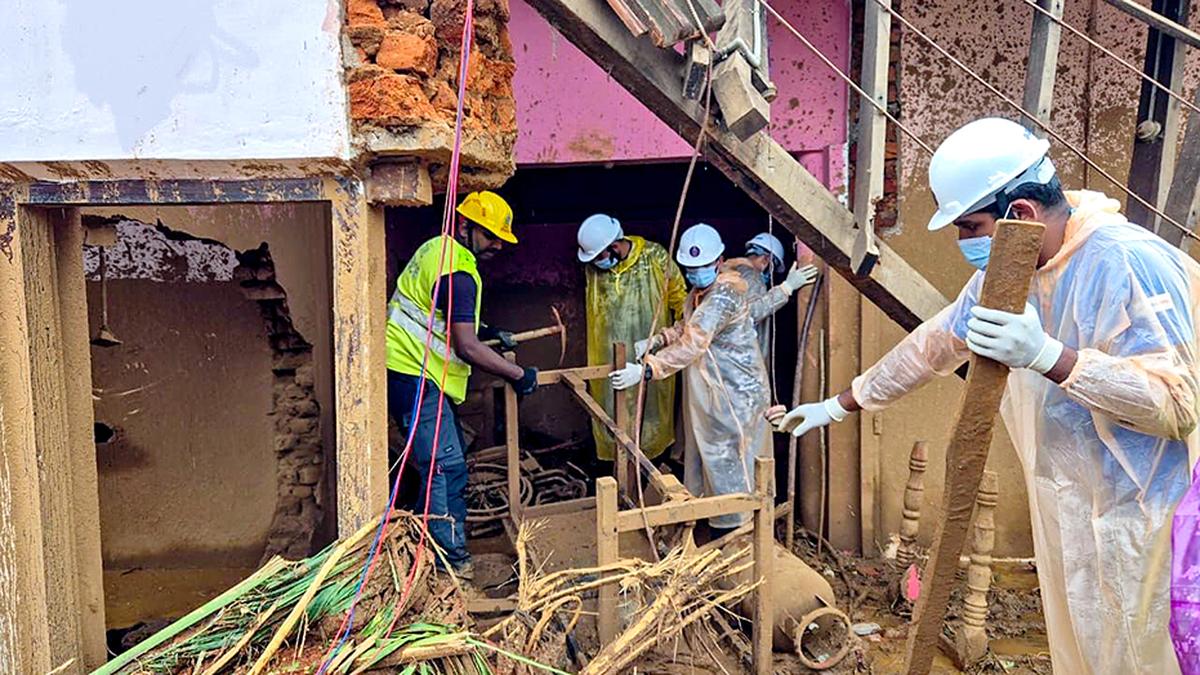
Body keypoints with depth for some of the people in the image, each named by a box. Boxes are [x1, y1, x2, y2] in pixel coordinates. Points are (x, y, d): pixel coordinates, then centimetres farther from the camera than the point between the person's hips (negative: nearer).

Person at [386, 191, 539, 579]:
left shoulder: (438, 249, 14)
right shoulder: (458, 272, -19)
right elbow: (467, 348, -24)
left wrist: (484, 332, 19)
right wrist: (519, 375, -15)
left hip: (416, 375, 11)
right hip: (416, 377, -11)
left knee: (451, 459, 17)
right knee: (445, 466, -10)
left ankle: (427, 538, 27)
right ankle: (452, 559, -4)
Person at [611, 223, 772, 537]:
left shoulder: (725, 294, -25)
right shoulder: (701, 289, 7)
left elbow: (692, 345, -33)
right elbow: (687, 327, 21)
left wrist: (645, 370, -37)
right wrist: (658, 340, 2)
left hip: (734, 396, -10)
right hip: (707, 392, 10)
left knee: (728, 464, 1)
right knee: (704, 457, 19)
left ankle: (732, 532, 14)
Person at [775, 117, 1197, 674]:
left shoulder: (1125, 263, -23)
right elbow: (933, 344, 13)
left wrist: (1047, 355, -38)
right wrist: (839, 405, 16)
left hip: (1134, 524, -7)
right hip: (1066, 517, 7)